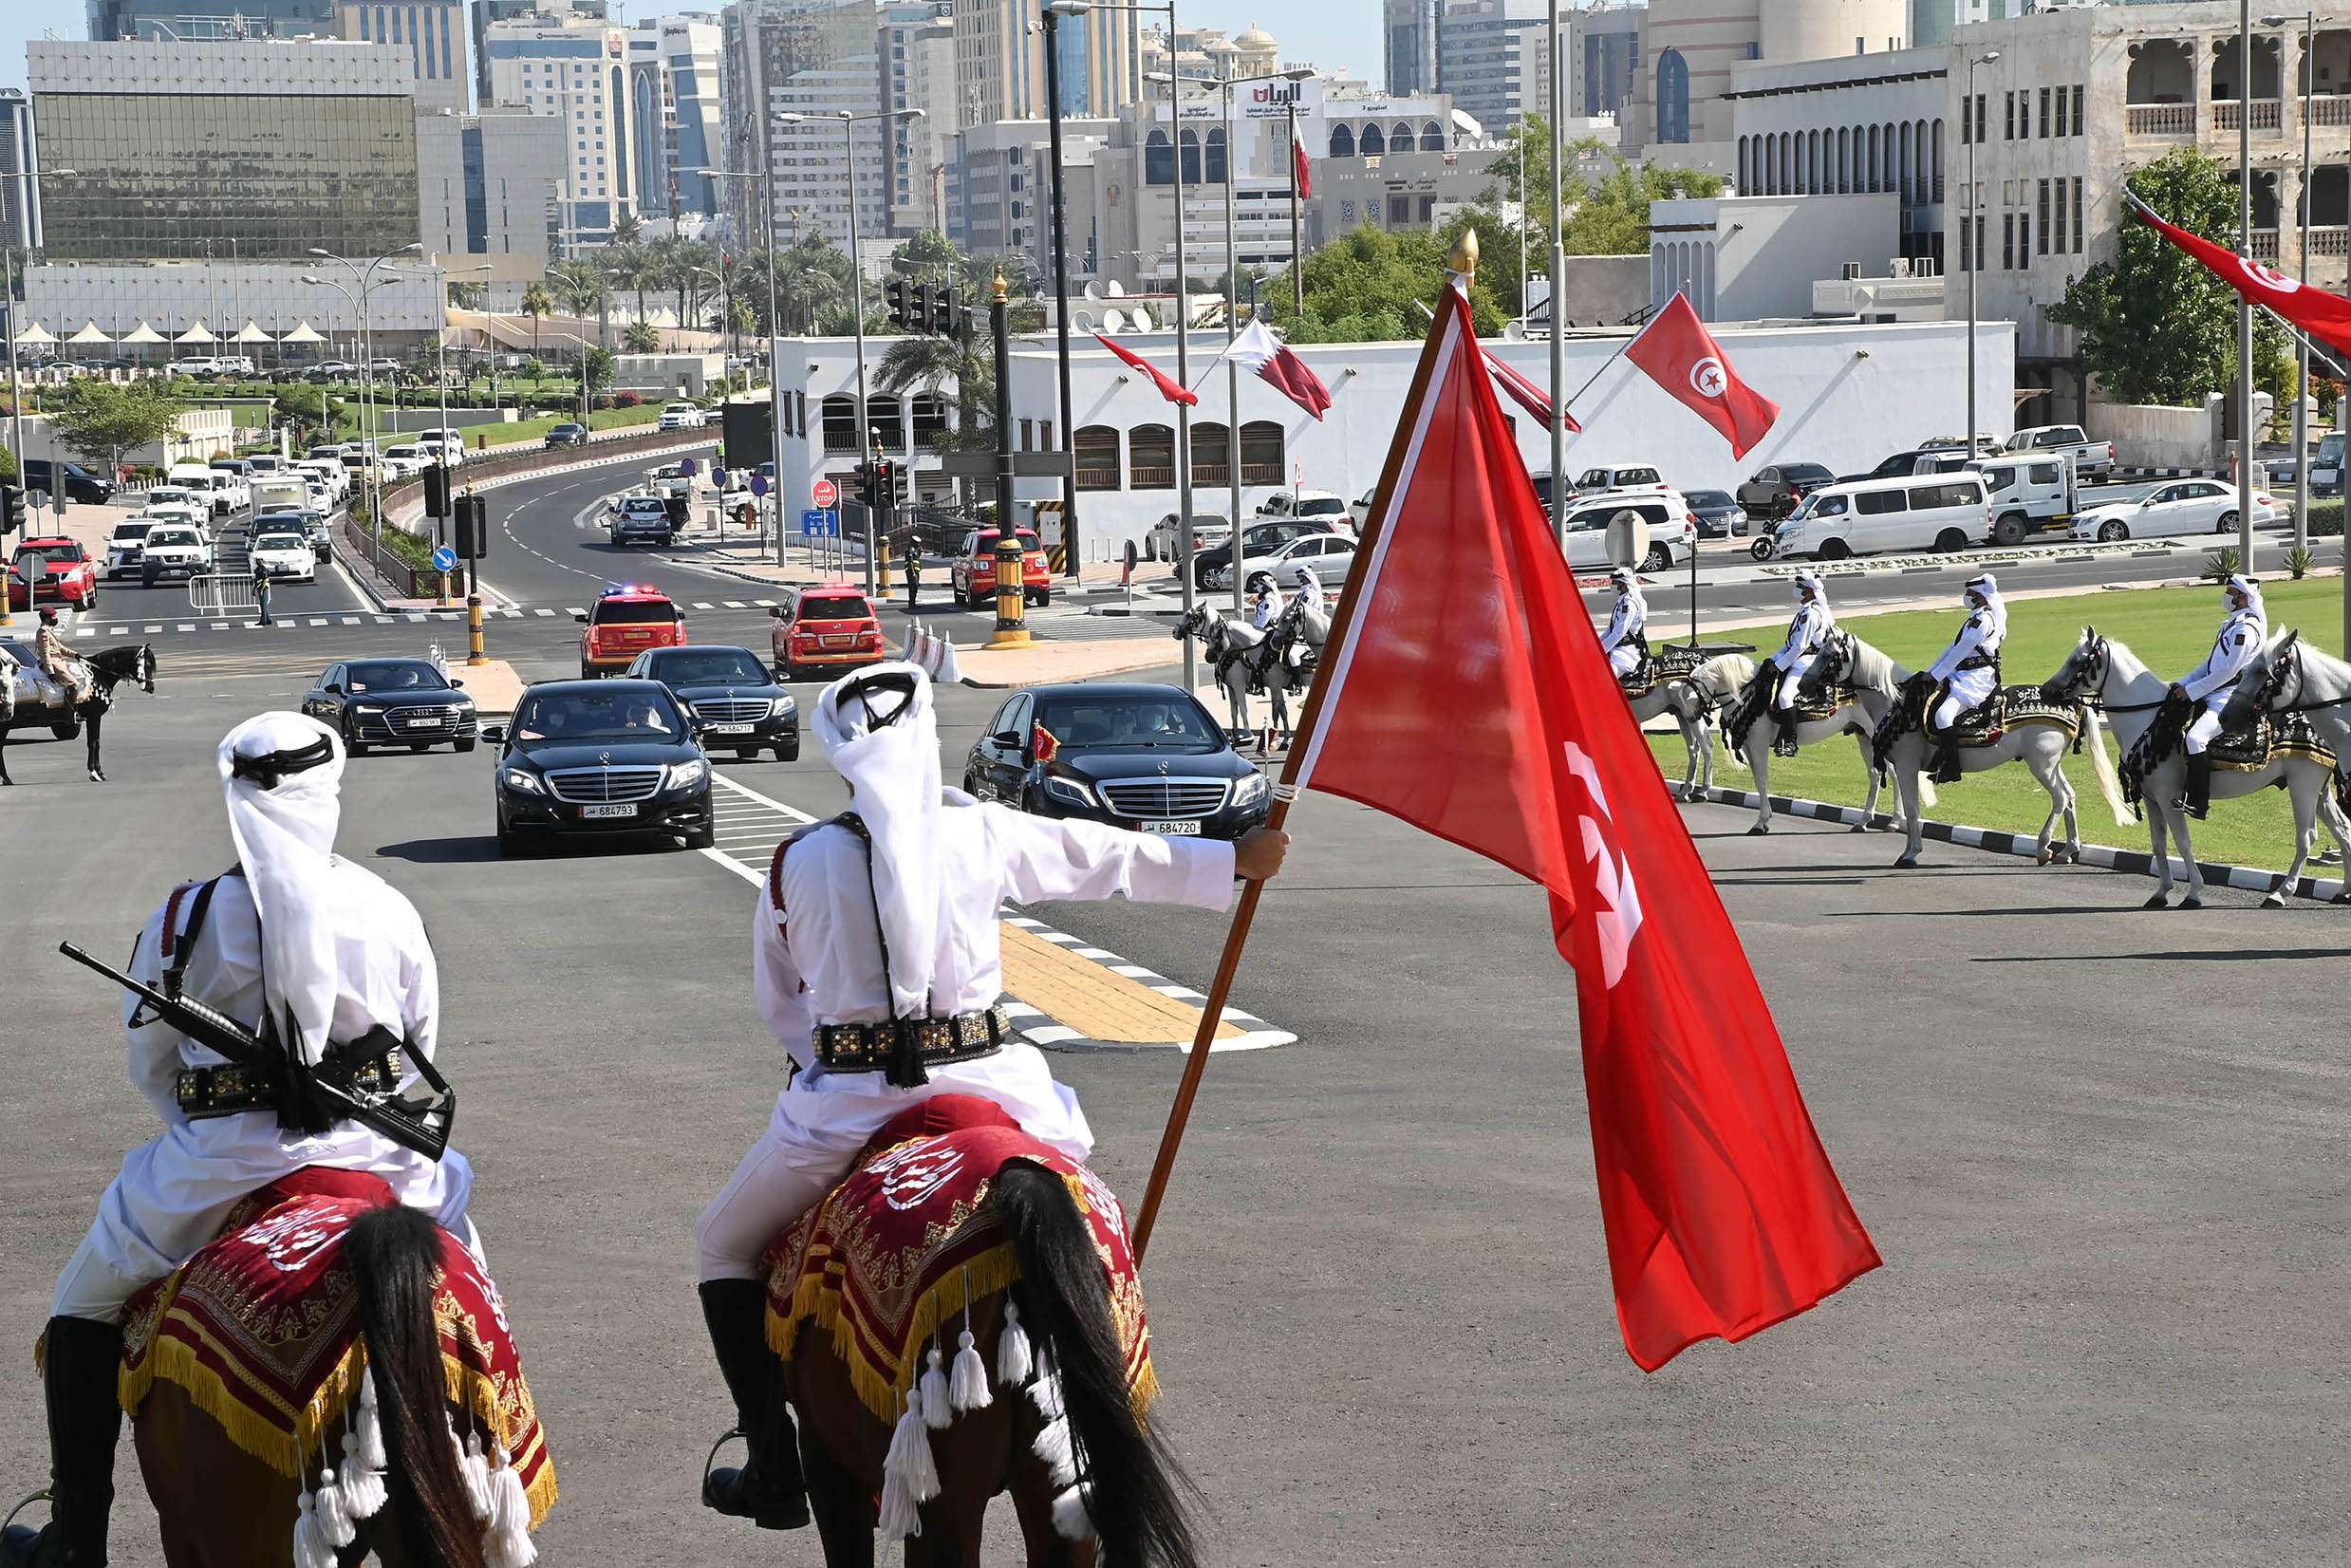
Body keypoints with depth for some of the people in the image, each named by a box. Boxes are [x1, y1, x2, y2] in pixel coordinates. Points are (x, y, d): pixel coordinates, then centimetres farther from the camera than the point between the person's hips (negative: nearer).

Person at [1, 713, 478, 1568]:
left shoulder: (187, 918, -8)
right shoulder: (392, 912, -1)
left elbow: (148, 1067, 2)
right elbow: (420, 1049, 11)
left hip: (221, 1164, -2)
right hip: (372, 1153, 2)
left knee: (85, 1307, 18)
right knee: (461, 1240, 31)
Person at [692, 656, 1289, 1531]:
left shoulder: (797, 865, -2)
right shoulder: (985, 835, 0)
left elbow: (779, 1007, 8)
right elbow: (1113, 859, 12)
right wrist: (1233, 861, 26)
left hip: (843, 1100, -1)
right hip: (982, 1084, 1)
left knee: (726, 1247, 18)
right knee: (1076, 1140, 33)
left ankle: (775, 1470, 7)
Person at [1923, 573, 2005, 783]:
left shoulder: (1983, 620, -14)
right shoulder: (1976, 618, 20)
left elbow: (1960, 652, -17)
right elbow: (1954, 648, 22)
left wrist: (1935, 675, -13)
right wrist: (1930, 672, 17)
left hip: (1975, 679, -11)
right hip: (1962, 675, 11)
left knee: (1943, 715, -27)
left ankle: (1950, 766, -22)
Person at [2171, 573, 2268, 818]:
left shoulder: (2246, 629, -15)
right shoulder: (2233, 624, 19)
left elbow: (2228, 672, -19)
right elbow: (2211, 663, 22)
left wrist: (2191, 691, -15)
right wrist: (2182, 683, 11)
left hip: (2230, 698, -11)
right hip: (2216, 695, 11)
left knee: (2195, 737, -29)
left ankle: (2198, 801, -26)